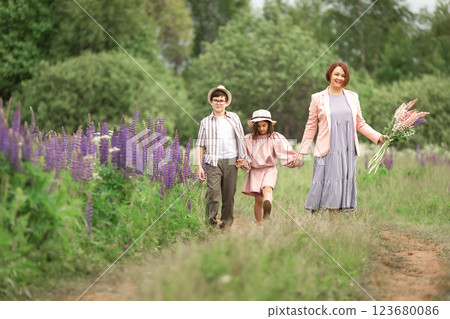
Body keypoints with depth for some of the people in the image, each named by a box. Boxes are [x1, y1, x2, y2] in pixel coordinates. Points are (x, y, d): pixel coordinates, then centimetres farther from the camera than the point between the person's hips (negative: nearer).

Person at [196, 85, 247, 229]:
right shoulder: (206, 122, 9)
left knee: (229, 194, 4)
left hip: (231, 162, 2)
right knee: (213, 192, -16)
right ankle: (211, 222, -10)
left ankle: (226, 222, 15)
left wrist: (243, 157, 9)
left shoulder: (234, 118, 13)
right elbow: (200, 145, 10)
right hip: (213, 162, -2)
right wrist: (199, 166, 3)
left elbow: (241, 139, 19)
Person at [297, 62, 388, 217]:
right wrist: (302, 152, 3)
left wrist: (378, 137, 8)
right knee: (324, 186, -9)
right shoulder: (318, 98, 4)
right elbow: (311, 126, 6)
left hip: (348, 152, 3)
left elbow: (360, 124, 18)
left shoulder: (352, 97, 13)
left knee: (340, 189, 0)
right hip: (327, 152, -3)